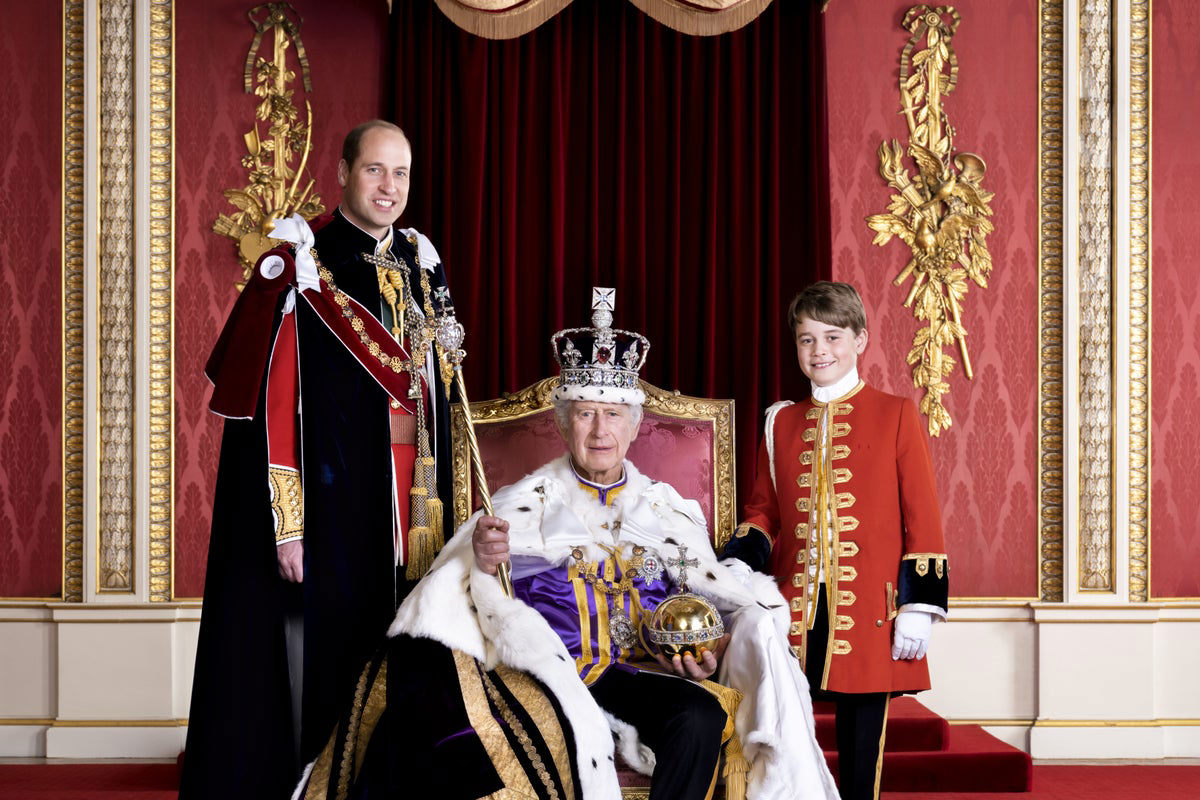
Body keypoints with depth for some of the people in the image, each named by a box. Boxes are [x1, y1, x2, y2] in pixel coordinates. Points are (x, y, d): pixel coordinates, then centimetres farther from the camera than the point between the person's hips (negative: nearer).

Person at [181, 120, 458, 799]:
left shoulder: (423, 267, 12)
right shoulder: (299, 266, -7)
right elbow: (269, 403, -11)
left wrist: (445, 512, 12)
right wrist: (286, 526, -17)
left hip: (412, 507, 6)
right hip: (330, 503, -5)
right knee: (319, 669, 1)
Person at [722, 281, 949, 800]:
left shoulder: (895, 415, 2)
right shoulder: (781, 423, 12)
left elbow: (922, 518, -1)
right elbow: (763, 512, 17)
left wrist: (919, 607, -7)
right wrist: (737, 568, -2)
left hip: (868, 618, -2)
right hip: (794, 612, 3)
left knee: (862, 747, 4)